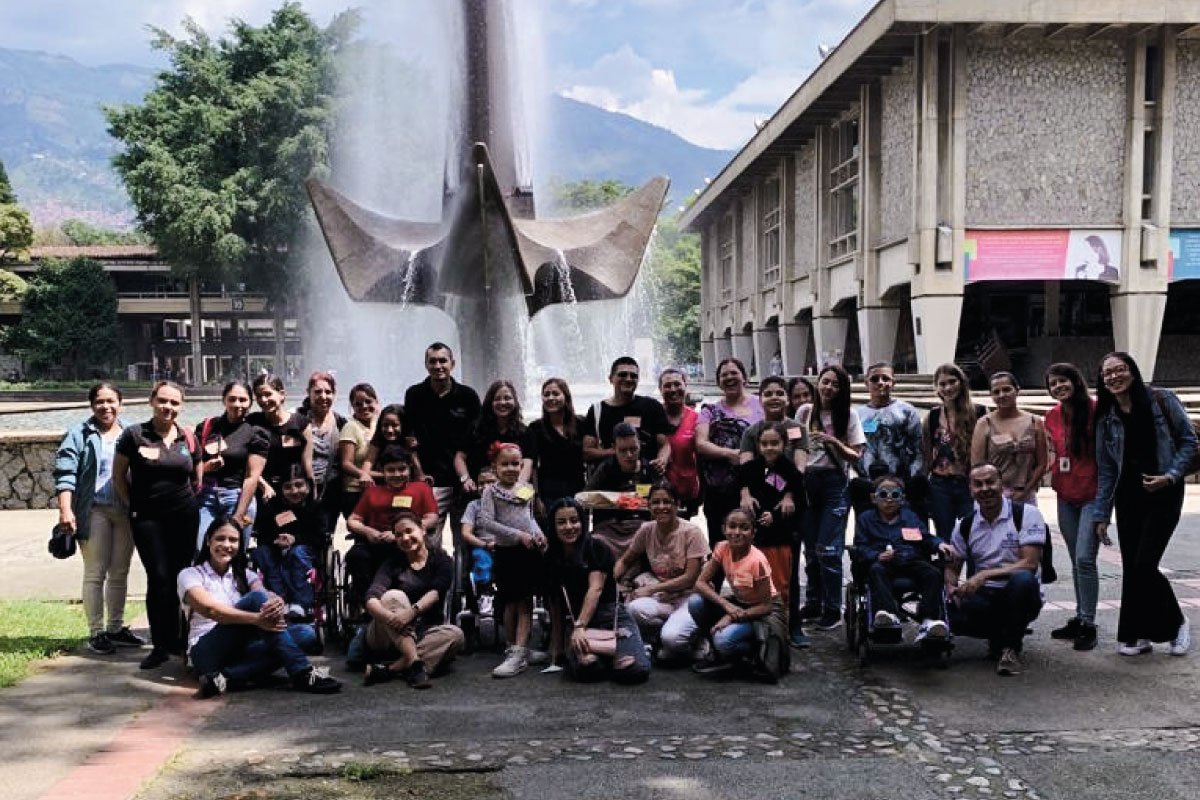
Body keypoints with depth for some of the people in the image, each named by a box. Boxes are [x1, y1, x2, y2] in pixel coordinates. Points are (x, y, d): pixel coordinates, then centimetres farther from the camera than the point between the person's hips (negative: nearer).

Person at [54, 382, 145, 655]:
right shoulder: (79, 434, 1)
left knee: (120, 573, 11)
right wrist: (65, 510, -16)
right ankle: (96, 632, 5)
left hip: (126, 512, 4)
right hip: (94, 512, -4)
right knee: (95, 573, -1)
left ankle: (116, 627, 21)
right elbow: (65, 474, -6)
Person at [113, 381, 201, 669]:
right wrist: (131, 506, -1)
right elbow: (119, 475, 4)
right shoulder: (134, 435, -3)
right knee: (159, 578, -7)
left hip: (184, 516, 3)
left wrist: (191, 502, 8)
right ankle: (161, 645, 3)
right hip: (147, 518, -3)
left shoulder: (188, 438, 6)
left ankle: (178, 639, 17)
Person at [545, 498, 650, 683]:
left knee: (637, 669, -30)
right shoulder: (551, 560, 14)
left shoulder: (597, 548, 3)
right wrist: (558, 646, 13)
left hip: (612, 617, -1)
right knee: (585, 665, -36)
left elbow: (596, 588, -9)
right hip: (574, 622, 1)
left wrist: (580, 627, -21)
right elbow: (556, 604, 16)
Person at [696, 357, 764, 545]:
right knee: (719, 542, 6)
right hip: (718, 489, 2)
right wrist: (729, 453, -16)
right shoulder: (711, 410, 12)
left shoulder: (759, 405, 8)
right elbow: (700, 443, 0)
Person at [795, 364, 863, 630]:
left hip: (835, 482, -3)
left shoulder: (848, 416, -2)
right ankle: (813, 603, 23)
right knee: (810, 548, 11)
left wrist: (834, 442, -19)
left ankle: (833, 609, 4)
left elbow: (856, 456, -4)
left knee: (828, 549, -6)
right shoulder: (805, 412, 4)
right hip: (808, 480, 3)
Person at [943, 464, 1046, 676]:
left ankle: (1011, 648, -17)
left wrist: (984, 575, -26)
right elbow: (952, 566, 14)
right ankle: (1002, 634, 4)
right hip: (983, 597, 4)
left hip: (1019, 596, -4)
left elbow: (1030, 563, -17)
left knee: (1023, 579, -39)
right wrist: (950, 586, -11)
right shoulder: (966, 525, 6)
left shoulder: (1026, 514, -7)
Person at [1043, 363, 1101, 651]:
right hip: (1066, 497, 6)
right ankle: (1079, 618, 22)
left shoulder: (1095, 411, -12)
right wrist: (1052, 468, 4)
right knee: (1077, 561, 13)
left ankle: (1088, 624, -3)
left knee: (1084, 558, -11)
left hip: (1093, 495, -6)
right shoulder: (1052, 417, 6)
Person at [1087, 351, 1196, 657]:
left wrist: (1171, 475, -17)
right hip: (1128, 497, 4)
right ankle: (1139, 635, 14)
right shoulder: (1105, 417, 5)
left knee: (1144, 565, -11)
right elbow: (1105, 469, 7)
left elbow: (1188, 441, -2)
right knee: (1130, 569, 3)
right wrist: (1101, 514, 4)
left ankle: (1176, 625, 12)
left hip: (1163, 494, -4)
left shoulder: (1162, 400, -5)